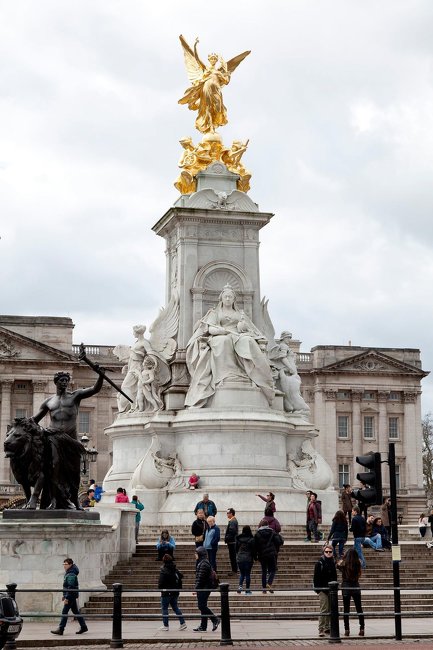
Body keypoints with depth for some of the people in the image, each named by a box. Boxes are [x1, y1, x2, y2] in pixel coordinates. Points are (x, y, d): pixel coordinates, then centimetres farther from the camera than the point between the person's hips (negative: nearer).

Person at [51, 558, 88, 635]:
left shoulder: (71, 575, -18)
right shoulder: (67, 573, 14)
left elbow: (71, 588, -23)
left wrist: (67, 598, -25)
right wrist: (64, 596, 22)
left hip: (71, 596, -10)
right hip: (71, 597, 10)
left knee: (64, 612, -8)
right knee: (75, 611, 13)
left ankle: (60, 629, -7)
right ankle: (83, 627, 18)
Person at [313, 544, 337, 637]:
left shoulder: (332, 563, 12)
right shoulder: (319, 563, -6)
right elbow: (316, 577, -8)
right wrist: (317, 589, -13)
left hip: (331, 589, 6)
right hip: (322, 589, -6)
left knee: (330, 610, 9)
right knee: (324, 610, -11)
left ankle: (327, 628, 18)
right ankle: (321, 629, -10)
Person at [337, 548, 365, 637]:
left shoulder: (343, 563, -7)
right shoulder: (358, 564, -4)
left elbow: (338, 565, 12)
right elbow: (359, 574, 4)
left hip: (346, 586, -1)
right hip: (356, 586, 1)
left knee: (346, 609, 4)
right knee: (359, 608, 9)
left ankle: (347, 630, 2)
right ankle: (362, 629, 7)